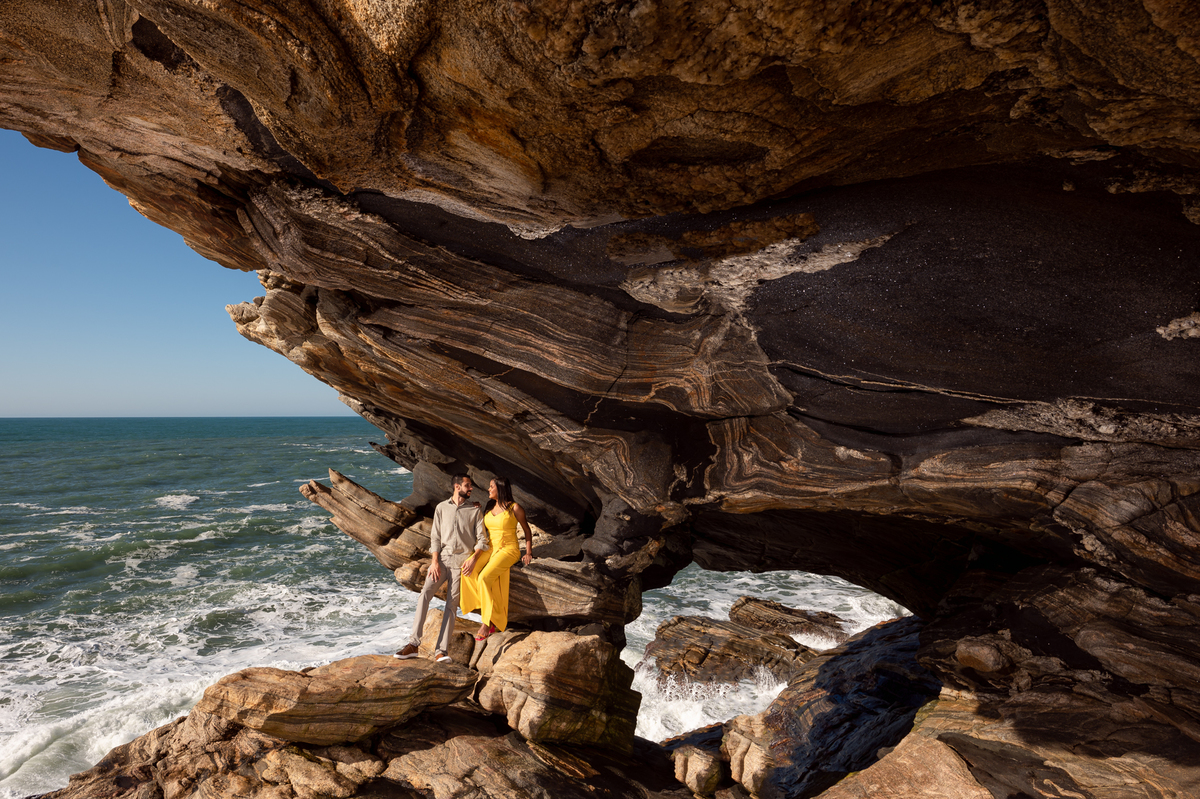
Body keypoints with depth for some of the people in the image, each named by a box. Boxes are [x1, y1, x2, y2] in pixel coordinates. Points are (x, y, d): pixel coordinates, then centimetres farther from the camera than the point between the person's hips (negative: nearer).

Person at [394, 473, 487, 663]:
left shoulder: (475, 510, 8)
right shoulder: (441, 508, 11)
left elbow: (481, 539, 5)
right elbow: (435, 537, 6)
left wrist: (473, 558, -11)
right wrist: (435, 561, -6)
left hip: (462, 561, -1)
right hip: (442, 559, 1)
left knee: (452, 604, -7)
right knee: (424, 594, -17)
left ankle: (441, 651, -10)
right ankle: (414, 643, -16)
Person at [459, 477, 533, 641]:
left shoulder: (514, 508, -4)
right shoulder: (489, 508, 14)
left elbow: (527, 530, 5)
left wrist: (529, 552, -3)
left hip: (508, 550, -6)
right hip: (490, 549, 6)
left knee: (484, 578, -29)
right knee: (468, 570, -21)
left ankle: (487, 622, -19)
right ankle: (488, 609, -14)